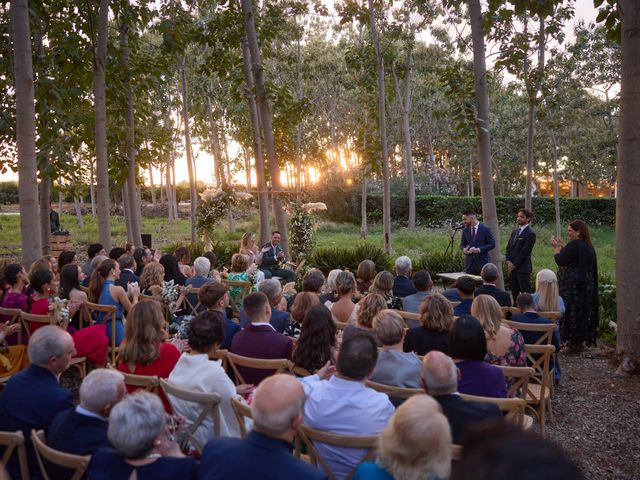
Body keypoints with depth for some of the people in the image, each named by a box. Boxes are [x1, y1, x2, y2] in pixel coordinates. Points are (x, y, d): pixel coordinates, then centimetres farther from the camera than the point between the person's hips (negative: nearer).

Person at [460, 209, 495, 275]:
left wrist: (479, 249, -17)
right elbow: (462, 244, 17)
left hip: (482, 262, -3)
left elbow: (492, 244, -4)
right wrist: (464, 249, -7)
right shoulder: (465, 230, 9)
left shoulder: (485, 229, -3)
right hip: (469, 262, 3)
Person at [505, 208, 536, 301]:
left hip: (523, 268, -8)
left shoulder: (530, 233, -9)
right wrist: (508, 262, 0)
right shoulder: (514, 232, 17)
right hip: (512, 267, 8)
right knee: (514, 293, 10)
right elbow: (509, 248, 15)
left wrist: (514, 265, -12)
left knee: (525, 293, -4)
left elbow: (524, 252, -13)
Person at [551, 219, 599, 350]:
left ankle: (573, 342, 3)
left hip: (572, 286, -9)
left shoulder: (574, 245, -19)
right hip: (587, 285, 9)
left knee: (571, 312, -1)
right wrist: (561, 247, 14)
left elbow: (560, 261, -18)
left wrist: (556, 247, -4)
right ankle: (583, 341, 21)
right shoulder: (588, 246, 11)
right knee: (583, 311, 14)